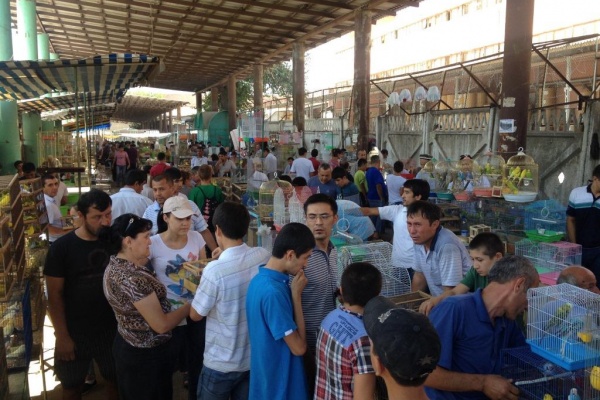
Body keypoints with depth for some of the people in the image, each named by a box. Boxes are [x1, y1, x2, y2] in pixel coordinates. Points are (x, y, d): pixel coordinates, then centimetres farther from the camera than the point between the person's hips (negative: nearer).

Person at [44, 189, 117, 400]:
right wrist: (62, 336, -11)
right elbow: (55, 295, -9)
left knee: (117, 380, 15)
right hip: (75, 332, -2)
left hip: (112, 328, 2)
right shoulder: (61, 247, -12)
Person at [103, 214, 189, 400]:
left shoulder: (115, 265, -2)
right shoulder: (133, 279, -32)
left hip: (127, 346, 9)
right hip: (147, 355, -9)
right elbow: (161, 325, -27)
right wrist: (190, 305, -14)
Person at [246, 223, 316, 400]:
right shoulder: (273, 291, -29)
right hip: (279, 382, -9)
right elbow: (298, 347, -20)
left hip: (270, 375, 9)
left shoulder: (261, 278, 0)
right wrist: (296, 294, -19)